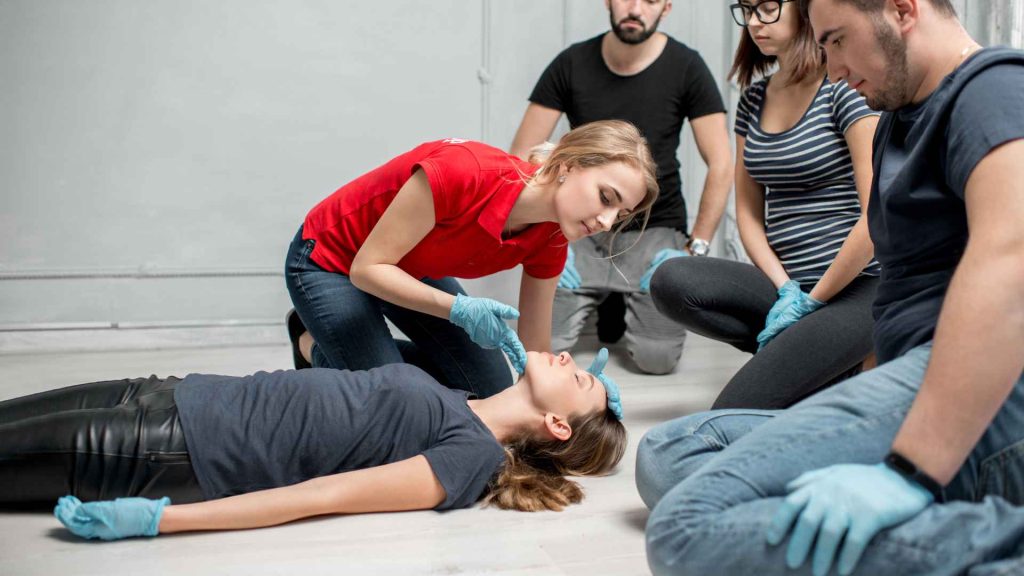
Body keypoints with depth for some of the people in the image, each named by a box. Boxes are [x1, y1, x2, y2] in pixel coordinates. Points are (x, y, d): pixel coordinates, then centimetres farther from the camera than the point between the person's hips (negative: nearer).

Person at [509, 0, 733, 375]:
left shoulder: (686, 67, -4)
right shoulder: (571, 64, -2)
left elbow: (720, 166, -5)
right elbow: (521, 159, -1)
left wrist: (694, 248, -11)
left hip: (655, 232, -1)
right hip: (581, 232, 1)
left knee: (657, 358, -19)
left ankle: (624, 304, 17)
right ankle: (602, 302, 18)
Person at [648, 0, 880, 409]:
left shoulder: (845, 88, -9)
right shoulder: (754, 99, 11)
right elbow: (748, 211, 11)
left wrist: (812, 301, -13)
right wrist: (785, 290, -5)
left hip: (855, 286, -7)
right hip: (787, 283, 7)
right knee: (671, 282, -21)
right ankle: (807, 355, -5)